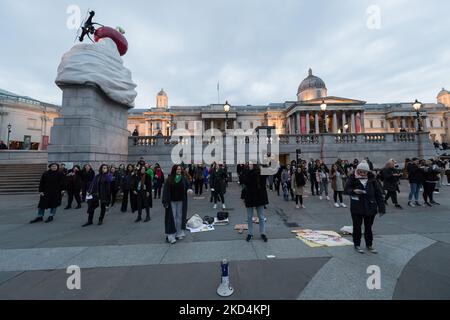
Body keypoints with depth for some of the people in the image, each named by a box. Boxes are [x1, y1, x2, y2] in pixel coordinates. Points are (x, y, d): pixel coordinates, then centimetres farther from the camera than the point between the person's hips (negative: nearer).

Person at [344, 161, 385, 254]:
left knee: (368, 227, 15)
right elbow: (346, 190, -2)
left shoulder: (372, 179, -3)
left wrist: (381, 208, -3)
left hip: (370, 208, 2)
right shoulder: (352, 178, -7)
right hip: (356, 208, -1)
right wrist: (354, 191, -23)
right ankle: (357, 245, 26)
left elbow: (379, 194, 0)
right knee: (357, 227, 10)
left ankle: (369, 244, 34)